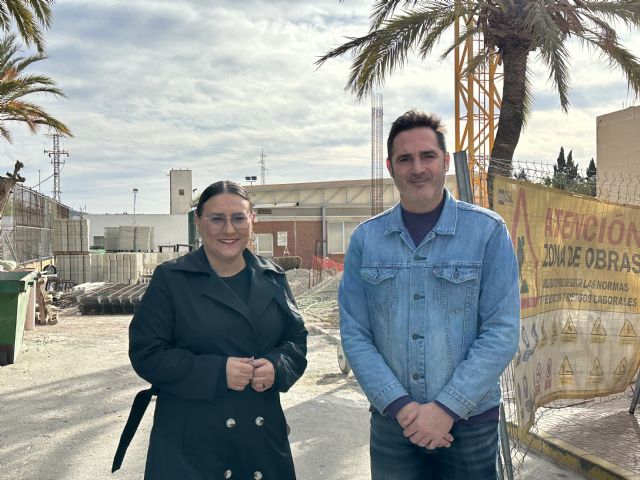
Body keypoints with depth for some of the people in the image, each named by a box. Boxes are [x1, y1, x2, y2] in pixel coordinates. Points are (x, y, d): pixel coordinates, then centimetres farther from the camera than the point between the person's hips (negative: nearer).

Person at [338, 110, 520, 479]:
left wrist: (447, 407, -15)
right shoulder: (365, 239, 0)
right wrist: (399, 404, -12)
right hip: (391, 421, 2)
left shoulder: (488, 232, -6)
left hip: (470, 422, -1)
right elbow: (355, 334, -2)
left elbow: (502, 332, -10)